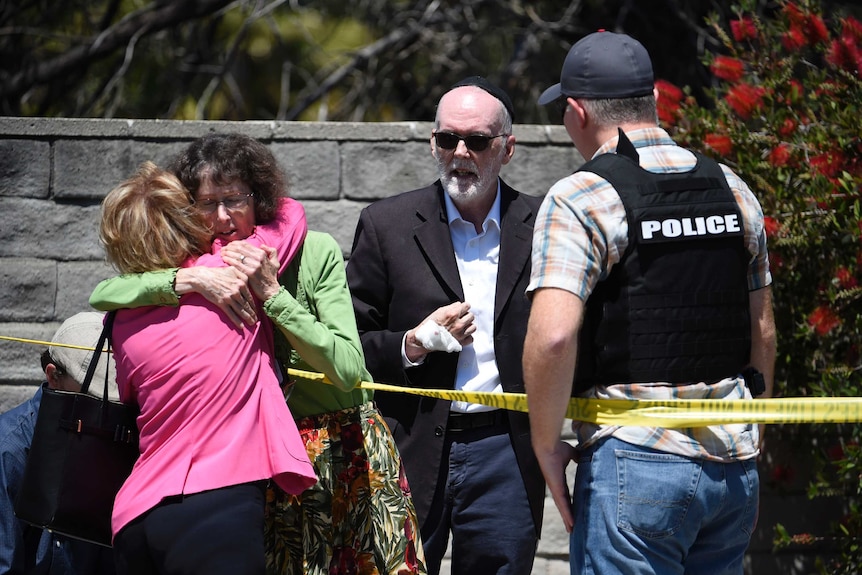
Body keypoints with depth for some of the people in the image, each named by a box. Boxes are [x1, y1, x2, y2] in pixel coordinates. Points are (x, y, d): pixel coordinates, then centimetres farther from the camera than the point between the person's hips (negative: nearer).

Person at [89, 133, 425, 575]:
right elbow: (101, 295, -16)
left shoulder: (315, 252, -10)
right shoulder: (196, 266, -2)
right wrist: (190, 280, -28)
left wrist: (272, 294, -24)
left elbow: (348, 370, -18)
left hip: (346, 452, -1)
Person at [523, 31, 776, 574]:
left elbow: (552, 336, -19)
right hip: (734, 466, 6)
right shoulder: (732, 189, 12)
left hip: (636, 464, -6)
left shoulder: (581, 200, -8)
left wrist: (547, 447, -7)